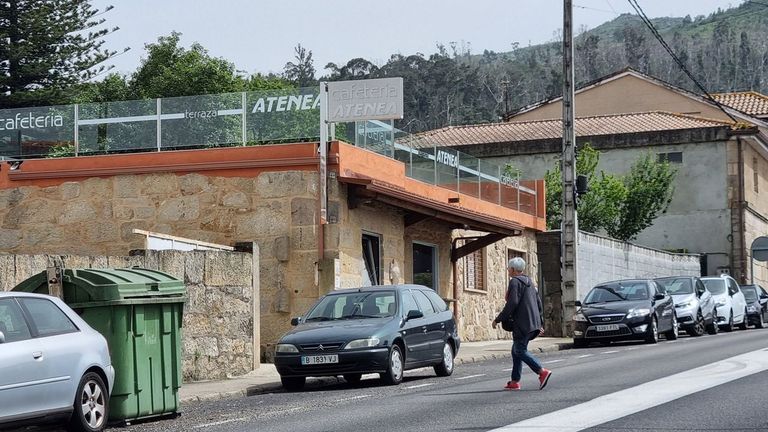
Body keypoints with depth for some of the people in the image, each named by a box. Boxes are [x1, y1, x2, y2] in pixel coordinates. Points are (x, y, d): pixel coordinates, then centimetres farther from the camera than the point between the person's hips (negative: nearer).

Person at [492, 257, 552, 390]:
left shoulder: (515, 282, -9)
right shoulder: (529, 282, 20)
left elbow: (512, 304, -18)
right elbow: (539, 303, 21)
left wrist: (498, 319, -12)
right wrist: (540, 323, 25)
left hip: (522, 324, -9)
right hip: (533, 324, 9)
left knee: (520, 351, -8)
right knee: (516, 351, 14)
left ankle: (542, 372, -20)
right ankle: (515, 381, 12)